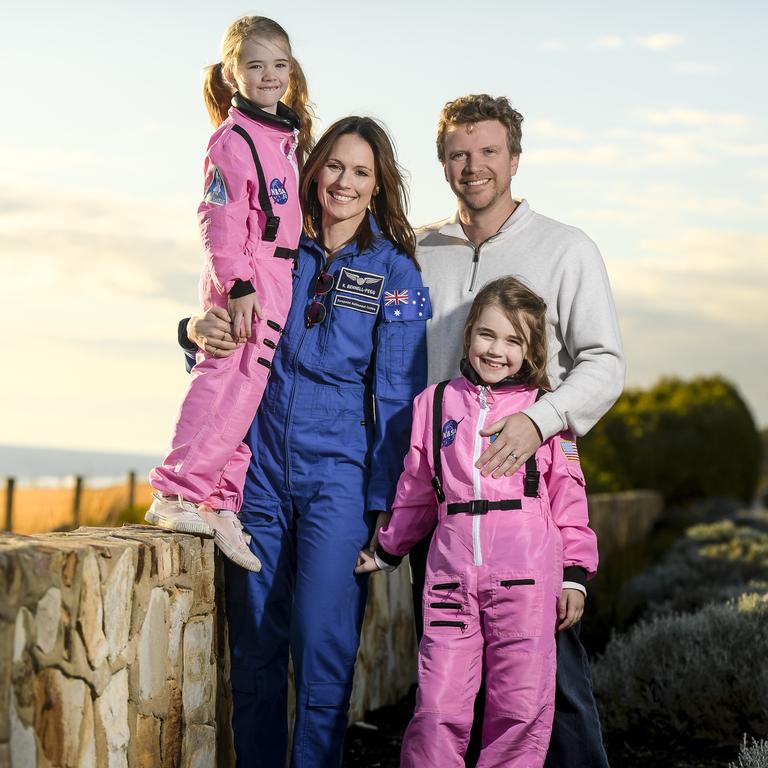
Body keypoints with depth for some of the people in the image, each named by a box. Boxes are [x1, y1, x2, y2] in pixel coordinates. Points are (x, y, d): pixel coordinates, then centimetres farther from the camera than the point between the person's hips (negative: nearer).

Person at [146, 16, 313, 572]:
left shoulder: (288, 135, 16)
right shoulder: (233, 139, -9)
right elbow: (222, 219, -15)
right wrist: (238, 284, -21)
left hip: (279, 278, 9)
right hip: (244, 280, -9)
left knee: (248, 390, 7)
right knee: (229, 382, -14)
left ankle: (223, 506, 10)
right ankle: (176, 496, -11)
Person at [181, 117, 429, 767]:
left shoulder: (396, 274, -1)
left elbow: (398, 400, -3)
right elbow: (224, 333, 14)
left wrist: (385, 505, -8)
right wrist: (200, 328, -10)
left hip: (339, 477, -3)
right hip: (262, 470, 3)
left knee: (322, 651, -6)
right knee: (254, 650, 8)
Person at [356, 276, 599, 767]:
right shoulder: (435, 403, 12)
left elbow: (568, 493, 7)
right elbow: (415, 488, 22)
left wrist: (575, 573, 3)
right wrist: (388, 552, 29)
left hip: (525, 576, -1)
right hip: (451, 572, 1)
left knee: (521, 705, 1)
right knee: (438, 707, -2)